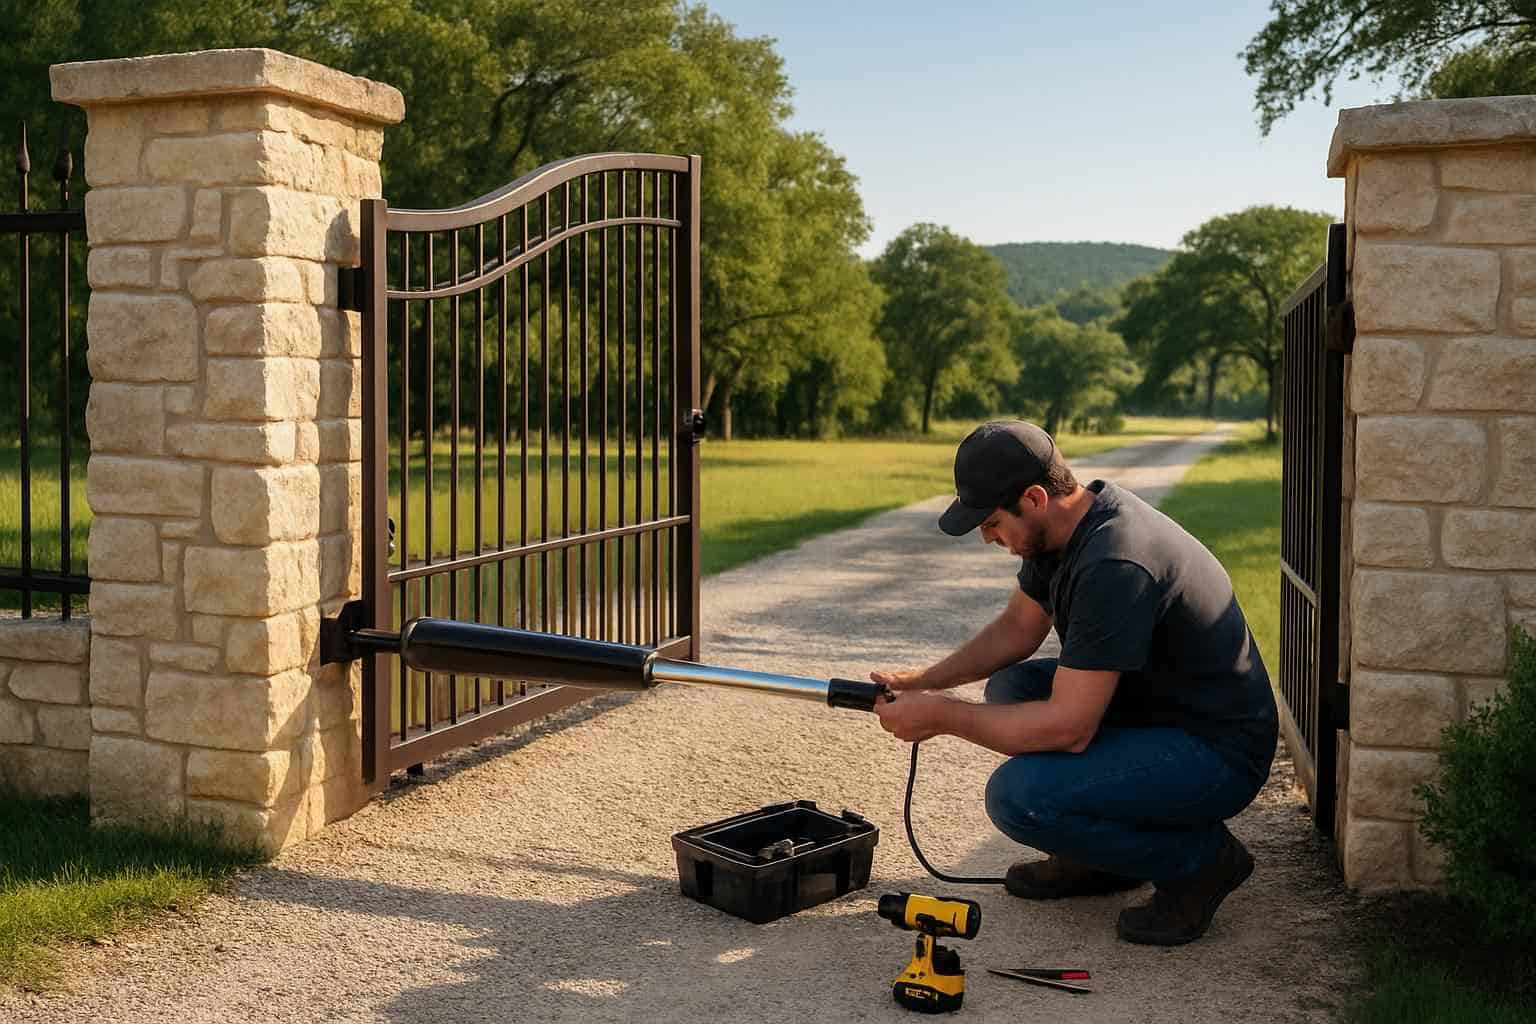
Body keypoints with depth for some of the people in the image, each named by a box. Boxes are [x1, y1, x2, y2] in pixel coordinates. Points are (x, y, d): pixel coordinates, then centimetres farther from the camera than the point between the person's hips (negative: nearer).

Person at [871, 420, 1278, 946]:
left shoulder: (1114, 566, -30)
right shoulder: (1070, 521, 0)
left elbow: (1068, 727, -29)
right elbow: (1019, 627, 15)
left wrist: (942, 716, -19)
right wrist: (924, 680, 2)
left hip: (1217, 756, -10)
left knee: (1018, 797, -23)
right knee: (1012, 686, 11)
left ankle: (1200, 858, -3)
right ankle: (1100, 858, 15)